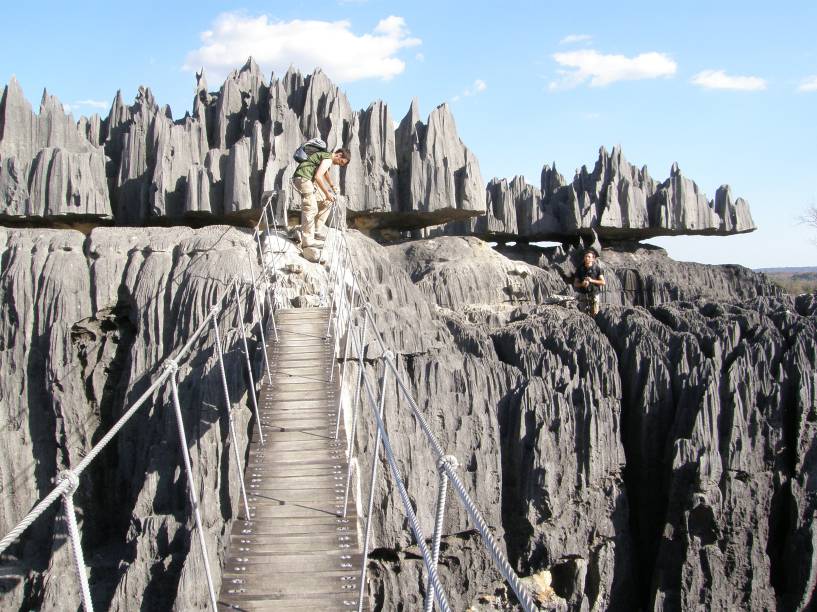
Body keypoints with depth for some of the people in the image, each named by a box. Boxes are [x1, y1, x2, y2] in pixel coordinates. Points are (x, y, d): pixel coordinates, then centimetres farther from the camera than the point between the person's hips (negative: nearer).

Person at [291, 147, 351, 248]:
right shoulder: (328, 159, -13)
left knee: (326, 202, 13)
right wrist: (327, 193, -16)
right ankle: (307, 240, -11)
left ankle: (317, 230, 15)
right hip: (303, 178, -11)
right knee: (311, 209, -13)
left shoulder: (327, 156, 20)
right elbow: (318, 177, -22)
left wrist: (332, 186, 49)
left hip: (308, 180, 11)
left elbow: (325, 172, 41)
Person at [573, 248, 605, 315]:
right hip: (583, 295, 1)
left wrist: (592, 280, -15)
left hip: (594, 295, -1)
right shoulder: (580, 269, 4)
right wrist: (582, 284, -15)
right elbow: (575, 284, 6)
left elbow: (603, 282, -3)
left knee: (594, 314, -4)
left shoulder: (597, 269, 0)